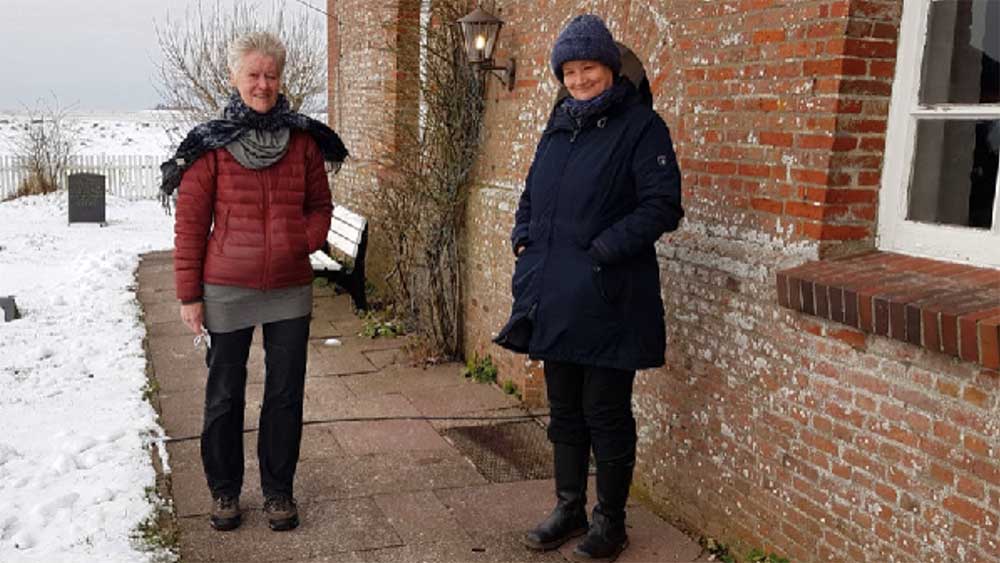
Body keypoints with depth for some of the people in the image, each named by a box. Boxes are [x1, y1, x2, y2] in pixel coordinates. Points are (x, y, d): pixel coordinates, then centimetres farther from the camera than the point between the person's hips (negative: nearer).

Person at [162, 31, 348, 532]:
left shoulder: (304, 140, 1)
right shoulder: (209, 145, -6)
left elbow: (320, 205, 11)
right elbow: (190, 223, -4)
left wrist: (306, 239, -10)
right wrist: (188, 294, -4)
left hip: (290, 290, 2)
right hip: (227, 291, -2)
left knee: (285, 395, 10)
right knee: (224, 396, 11)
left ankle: (278, 491, 27)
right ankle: (224, 490, 29)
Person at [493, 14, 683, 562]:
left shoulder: (640, 126, -8)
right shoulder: (559, 126, 13)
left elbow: (662, 206, -15)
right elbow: (532, 196, 23)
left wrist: (602, 250, -19)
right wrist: (524, 240, 7)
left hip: (607, 302, -7)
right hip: (553, 300, 7)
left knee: (606, 415, 5)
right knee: (564, 410, 17)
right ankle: (569, 508, 33)